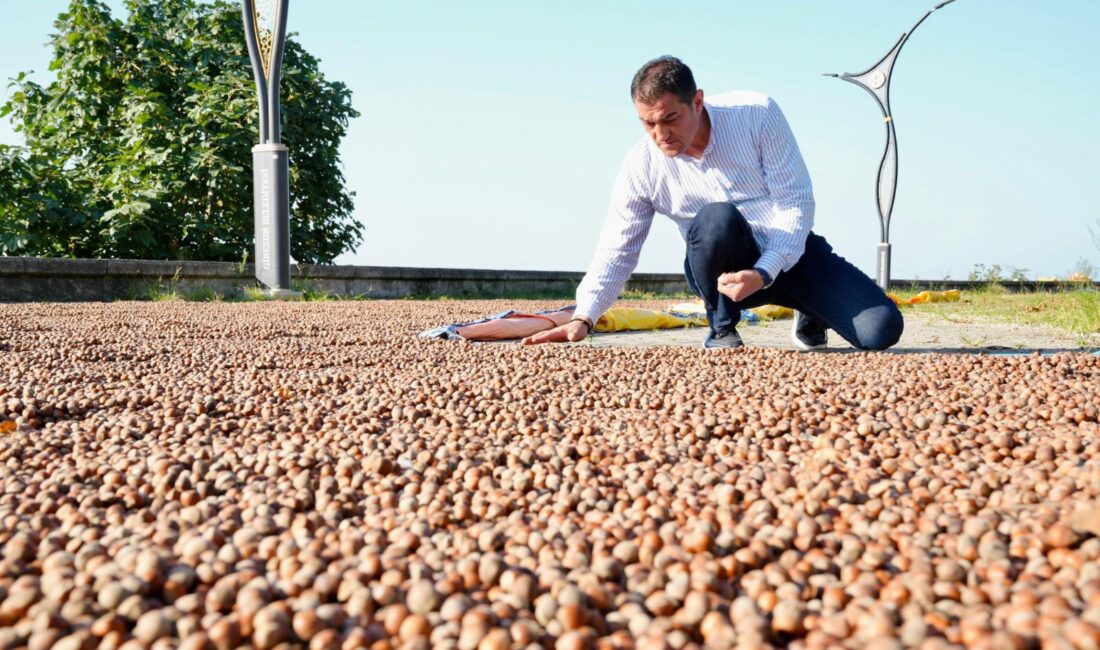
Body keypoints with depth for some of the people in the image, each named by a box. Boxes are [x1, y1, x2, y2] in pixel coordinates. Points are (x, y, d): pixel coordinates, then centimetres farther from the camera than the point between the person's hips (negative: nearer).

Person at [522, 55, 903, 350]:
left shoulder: (757, 113, -16)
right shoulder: (642, 165, -11)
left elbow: (796, 200, -15)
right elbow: (617, 249, -8)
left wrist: (763, 273, -29)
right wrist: (584, 317, -22)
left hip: (791, 254, 1)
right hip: (726, 267, 0)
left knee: (881, 329, -18)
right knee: (716, 217, -37)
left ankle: (809, 318, 19)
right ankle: (722, 328, -10)